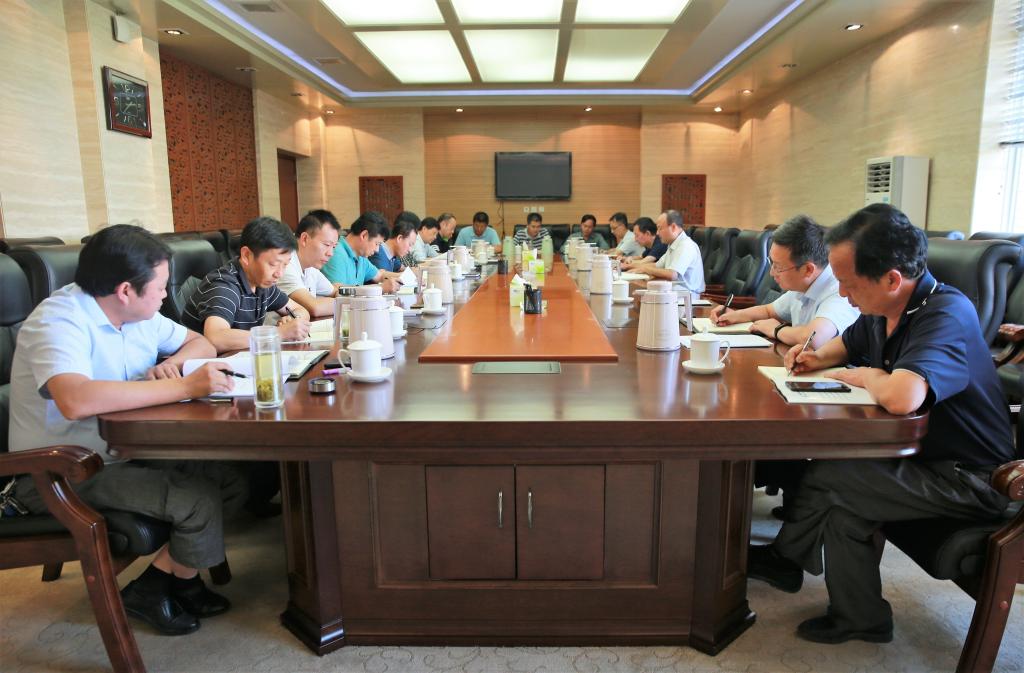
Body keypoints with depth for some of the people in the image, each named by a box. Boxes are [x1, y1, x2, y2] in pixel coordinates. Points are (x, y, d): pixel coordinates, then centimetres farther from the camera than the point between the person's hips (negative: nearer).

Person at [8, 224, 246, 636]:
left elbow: (201, 343, 15)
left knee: (230, 483, -9)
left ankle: (157, 578, 6)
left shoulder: (137, 314, 3)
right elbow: (75, 400, -41)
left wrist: (173, 363, -9)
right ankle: (181, 583, 10)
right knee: (197, 502, -22)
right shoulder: (59, 320, -22)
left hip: (125, 453, 8)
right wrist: (185, 387, -38)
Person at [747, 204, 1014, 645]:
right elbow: (848, 343, 23)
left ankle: (784, 557, 8)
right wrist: (817, 358, -1)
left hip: (967, 480, -8)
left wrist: (863, 376, -22)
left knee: (823, 476, -17)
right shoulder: (881, 311, -2)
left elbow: (900, 398, -46)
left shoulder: (946, 315, -27)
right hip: (916, 451, 8)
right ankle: (857, 619, 5)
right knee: (840, 503, -10)